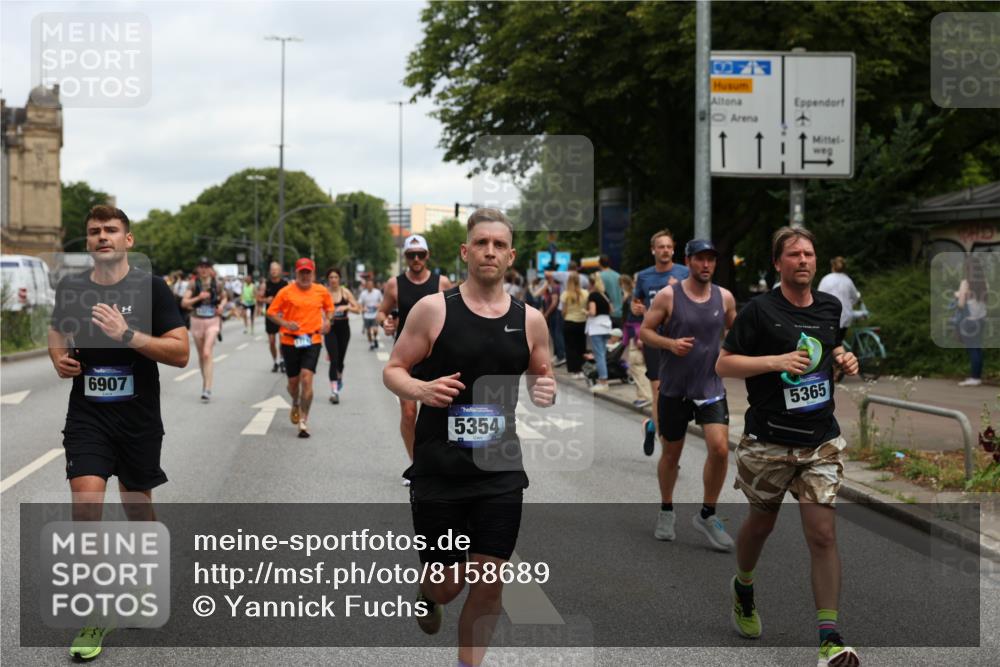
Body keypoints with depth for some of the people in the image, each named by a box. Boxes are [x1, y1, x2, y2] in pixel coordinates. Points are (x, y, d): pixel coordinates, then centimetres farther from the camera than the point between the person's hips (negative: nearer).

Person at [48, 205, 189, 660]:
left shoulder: (151, 289, -7)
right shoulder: (70, 288, 2)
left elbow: (180, 353, -13)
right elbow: (57, 329, 22)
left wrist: (127, 334, -25)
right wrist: (59, 357, 0)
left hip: (139, 418, -1)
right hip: (87, 415, 1)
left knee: (137, 505, 13)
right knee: (85, 506, -14)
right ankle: (95, 617, -3)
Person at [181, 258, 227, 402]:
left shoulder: (217, 284, 1)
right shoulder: (194, 284, 0)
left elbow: (224, 297, 19)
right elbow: (184, 303, -5)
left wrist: (221, 305, -2)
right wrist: (198, 298, -18)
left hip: (212, 321, -2)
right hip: (197, 321, 2)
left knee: (207, 353, -17)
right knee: (201, 355, 12)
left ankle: (207, 389, -20)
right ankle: (205, 383, 31)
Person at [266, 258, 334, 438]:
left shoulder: (321, 291, 5)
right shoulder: (286, 292, -2)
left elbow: (329, 307, 22)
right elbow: (271, 312, 1)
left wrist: (327, 320, 2)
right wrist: (285, 323, -16)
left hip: (313, 341, 0)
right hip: (290, 341, 0)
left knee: (307, 378, -15)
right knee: (293, 381, 10)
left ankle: (304, 420, -10)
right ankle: (296, 405, 45)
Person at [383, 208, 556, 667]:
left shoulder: (529, 320, 2)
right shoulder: (433, 309, -6)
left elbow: (541, 376, 15)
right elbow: (393, 370, -1)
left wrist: (545, 390, -8)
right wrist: (421, 389, -22)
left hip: (501, 472, 2)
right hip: (438, 470, -2)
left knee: (489, 584, 2)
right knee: (447, 584, 7)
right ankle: (427, 596, 44)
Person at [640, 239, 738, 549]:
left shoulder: (725, 297, 1)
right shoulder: (667, 296, -8)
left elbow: (735, 330, 18)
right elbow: (644, 330, -4)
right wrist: (670, 344, -20)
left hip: (711, 387, 1)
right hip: (674, 389, -1)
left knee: (720, 448, -14)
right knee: (671, 454, 10)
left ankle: (707, 515, 4)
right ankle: (666, 511, 34)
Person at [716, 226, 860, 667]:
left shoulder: (831, 307, 7)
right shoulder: (760, 310, -8)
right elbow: (723, 365, -8)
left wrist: (845, 360, 4)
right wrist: (777, 360, -19)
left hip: (821, 442, 3)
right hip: (768, 442, -3)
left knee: (823, 535, -7)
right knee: (761, 522, 16)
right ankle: (743, 588, 47)